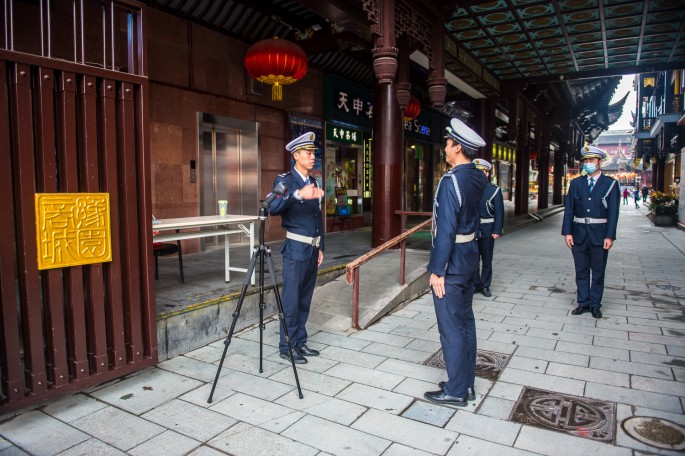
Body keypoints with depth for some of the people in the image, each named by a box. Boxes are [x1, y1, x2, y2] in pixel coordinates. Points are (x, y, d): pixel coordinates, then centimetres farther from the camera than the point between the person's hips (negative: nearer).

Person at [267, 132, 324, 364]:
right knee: (291, 301, -1)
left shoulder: (314, 183, 14)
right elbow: (273, 208, -27)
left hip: (313, 250, 7)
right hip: (296, 250, -7)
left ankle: (300, 343, 25)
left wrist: (320, 247, 17)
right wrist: (298, 194, -42)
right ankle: (286, 347, 12)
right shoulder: (285, 180, -9)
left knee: (305, 300, 14)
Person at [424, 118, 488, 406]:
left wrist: (436, 270, -18)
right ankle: (466, 384, 30)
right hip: (470, 255, 9)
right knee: (465, 321, 17)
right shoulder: (478, 178, 5)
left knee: (451, 327, 2)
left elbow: (445, 229, -23)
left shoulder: (451, 181, -21)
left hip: (452, 261, -9)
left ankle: (456, 392, 16)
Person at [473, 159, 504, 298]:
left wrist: (497, 231, -11)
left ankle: (485, 285, 20)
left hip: (487, 231, -1)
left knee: (487, 260, 9)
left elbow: (499, 212, -5)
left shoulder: (494, 190, -1)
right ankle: (476, 284, 18)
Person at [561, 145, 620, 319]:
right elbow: (569, 209, 2)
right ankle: (583, 303, 19)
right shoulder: (576, 183, 6)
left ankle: (595, 305, 18)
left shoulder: (610, 184, -1)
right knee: (581, 271, 9)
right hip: (579, 233, 2)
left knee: (598, 272, 8)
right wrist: (567, 232, -5)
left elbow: (613, 212, -5)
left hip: (599, 234, -2)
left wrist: (610, 236, -11)